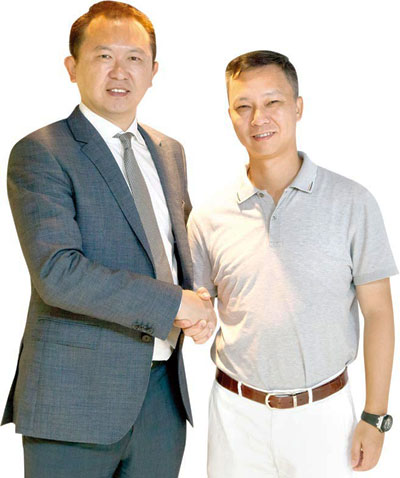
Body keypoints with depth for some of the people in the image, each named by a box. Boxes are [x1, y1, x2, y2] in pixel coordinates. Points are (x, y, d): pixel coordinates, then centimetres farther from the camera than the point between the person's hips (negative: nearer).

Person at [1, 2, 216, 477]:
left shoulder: (169, 151, 12)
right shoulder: (39, 153, -10)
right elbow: (57, 273, -21)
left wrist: (197, 303, 1)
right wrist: (174, 302, -19)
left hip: (164, 388, 6)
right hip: (78, 399, -6)